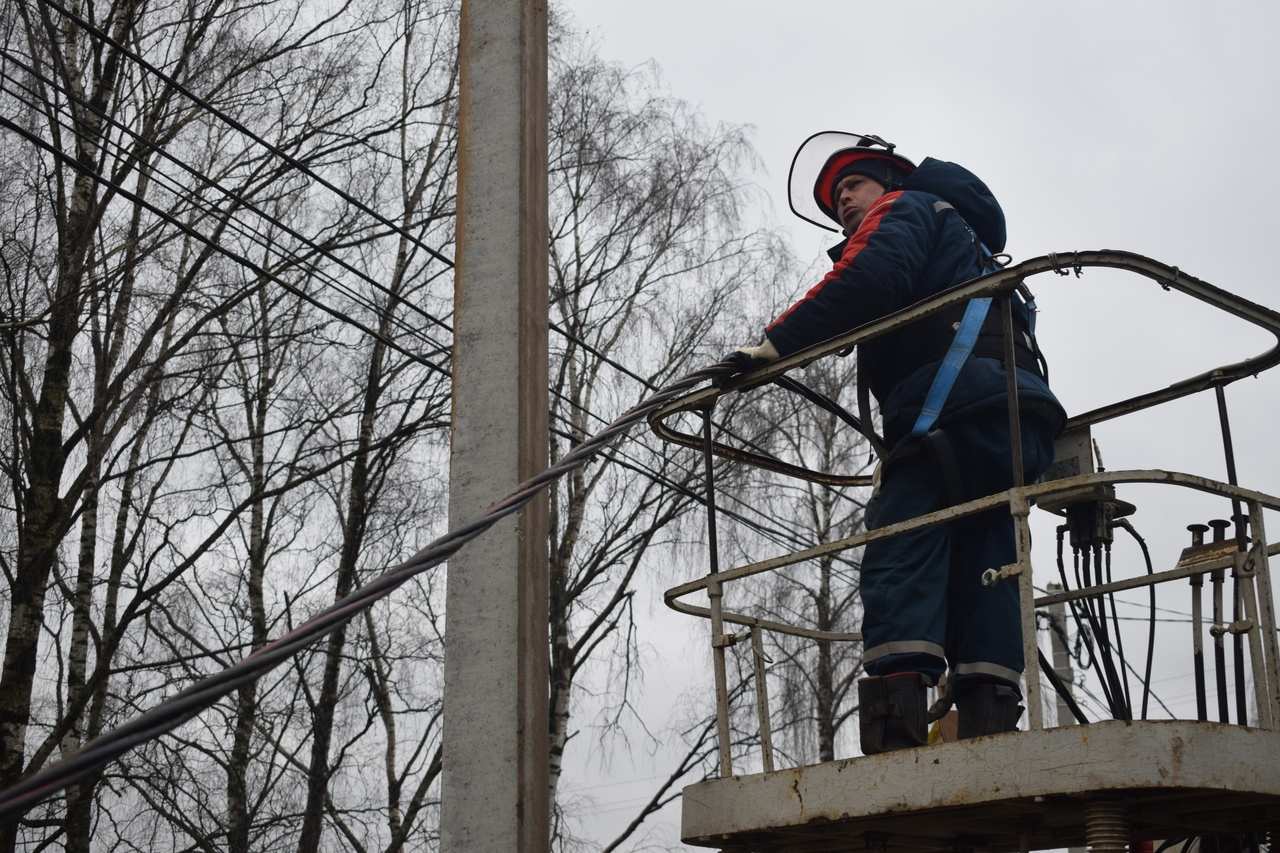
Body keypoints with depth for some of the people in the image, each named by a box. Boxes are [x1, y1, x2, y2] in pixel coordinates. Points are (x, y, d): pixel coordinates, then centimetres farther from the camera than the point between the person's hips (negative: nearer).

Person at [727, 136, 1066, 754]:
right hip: (1022, 420, 9)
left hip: (955, 407, -9)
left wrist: (776, 342, -11)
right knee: (981, 569, 4)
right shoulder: (968, 241, 41)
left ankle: (894, 730, -28)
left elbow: (868, 280, -10)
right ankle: (991, 726, -7)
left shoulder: (903, 208, 14)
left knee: (900, 561, -16)